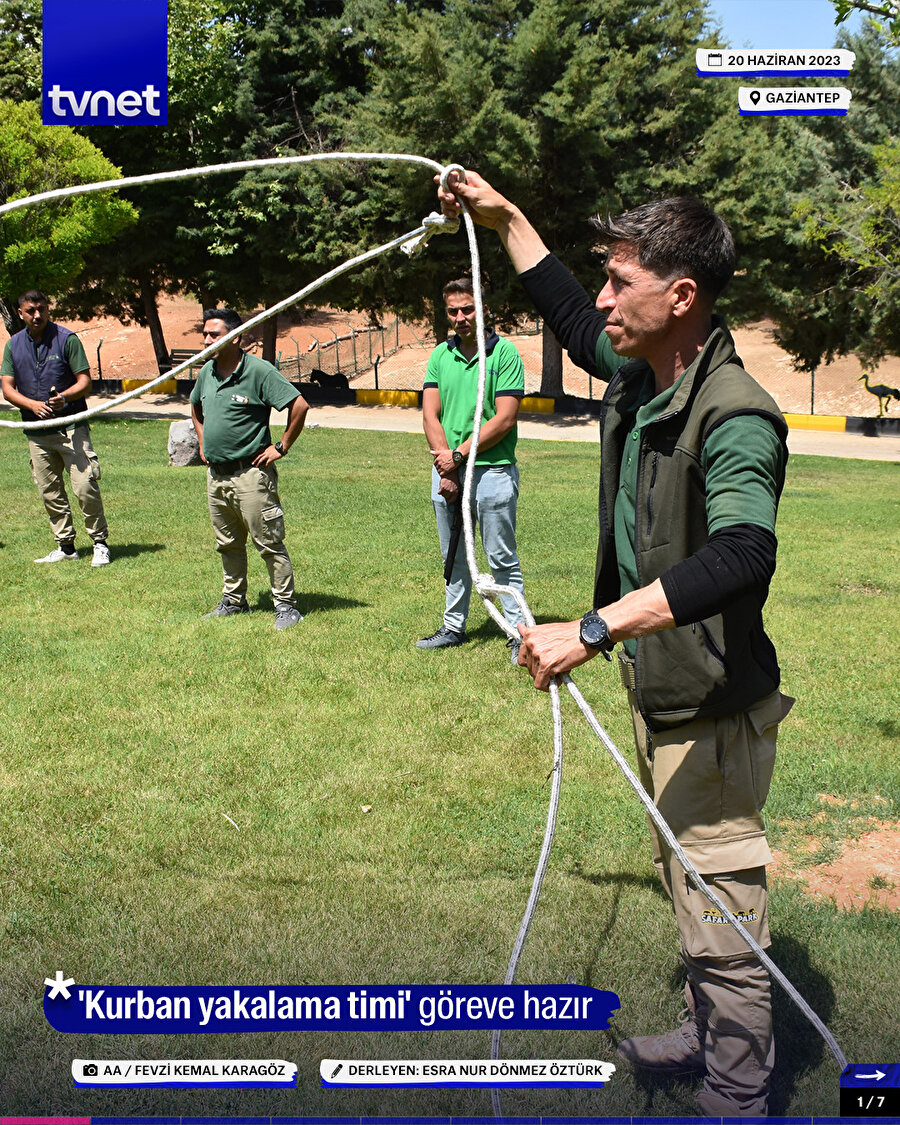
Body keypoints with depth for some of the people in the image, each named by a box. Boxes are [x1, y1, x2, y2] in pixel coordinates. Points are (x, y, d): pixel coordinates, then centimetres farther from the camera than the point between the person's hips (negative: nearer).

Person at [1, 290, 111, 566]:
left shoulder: (67, 339, -3)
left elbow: (85, 381, -4)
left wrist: (64, 397, -24)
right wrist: (33, 405, -13)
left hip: (71, 427, -4)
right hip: (37, 432, 4)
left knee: (85, 487, -10)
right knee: (50, 493, 8)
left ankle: (100, 543, 3)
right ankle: (65, 547, 18)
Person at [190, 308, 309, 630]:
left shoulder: (259, 371, -13)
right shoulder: (207, 371, 9)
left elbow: (299, 405, -16)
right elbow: (196, 406, 30)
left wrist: (281, 447, -12)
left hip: (250, 474, -7)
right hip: (215, 475, 7)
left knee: (269, 543, -3)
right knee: (228, 544, 16)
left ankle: (286, 605, 6)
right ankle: (233, 601, 29)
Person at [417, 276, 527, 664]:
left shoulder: (504, 353, -6)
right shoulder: (440, 355, 9)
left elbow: (504, 419, -12)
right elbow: (430, 415, 4)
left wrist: (459, 454, -13)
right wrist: (444, 465, -8)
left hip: (492, 470, -5)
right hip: (446, 471, 5)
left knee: (502, 558, 0)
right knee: (453, 556, 15)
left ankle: (519, 632, 9)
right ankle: (453, 627, 27)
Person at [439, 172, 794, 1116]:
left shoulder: (735, 416, -27)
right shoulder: (638, 376, 1)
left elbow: (740, 556, -43)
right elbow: (576, 326, 21)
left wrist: (594, 629, -49)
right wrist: (506, 221, 24)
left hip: (712, 711, -10)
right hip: (656, 692, 10)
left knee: (720, 914, 4)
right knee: (683, 886, 25)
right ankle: (707, 1033, 46)